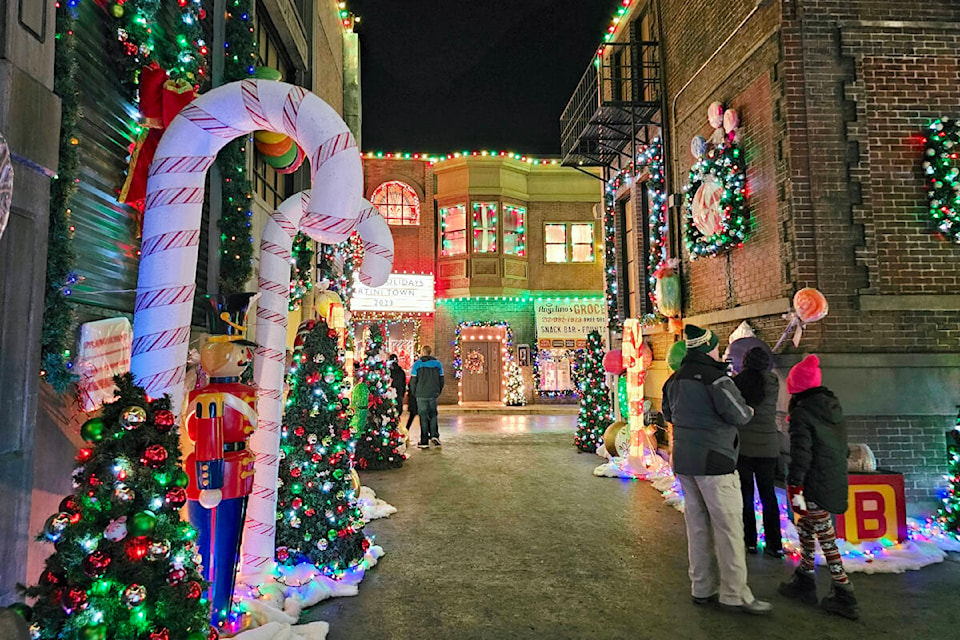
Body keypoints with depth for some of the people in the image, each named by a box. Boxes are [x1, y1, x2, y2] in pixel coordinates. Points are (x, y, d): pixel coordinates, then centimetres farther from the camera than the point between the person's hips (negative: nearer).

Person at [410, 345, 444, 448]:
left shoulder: (417, 364, -5)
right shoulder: (438, 363, 6)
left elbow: (413, 381, -5)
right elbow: (441, 380, 7)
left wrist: (413, 393, 9)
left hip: (421, 394, -2)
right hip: (433, 395, 3)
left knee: (423, 416, 3)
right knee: (433, 415, 16)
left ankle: (424, 441, 3)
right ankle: (434, 435, 0)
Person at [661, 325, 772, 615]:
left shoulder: (674, 379, 11)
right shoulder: (715, 377, -15)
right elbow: (737, 414, -20)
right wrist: (749, 412, 1)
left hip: (683, 460, 8)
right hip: (713, 461, -8)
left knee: (697, 525, 15)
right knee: (728, 526, 1)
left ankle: (702, 588, 24)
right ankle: (734, 594, 8)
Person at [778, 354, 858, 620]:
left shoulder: (801, 414, -17)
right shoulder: (834, 406, 9)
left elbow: (800, 455, -20)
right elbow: (842, 446, 20)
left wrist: (794, 489, -18)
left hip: (816, 487, -9)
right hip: (836, 482, 9)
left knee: (825, 537, 0)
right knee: (805, 527, 19)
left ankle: (844, 596, 8)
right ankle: (803, 581, 30)